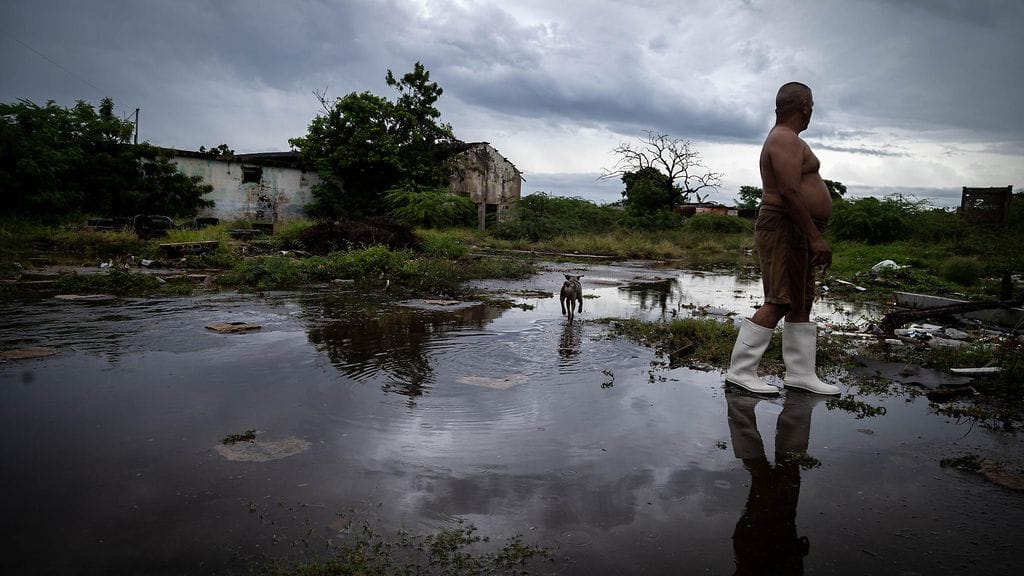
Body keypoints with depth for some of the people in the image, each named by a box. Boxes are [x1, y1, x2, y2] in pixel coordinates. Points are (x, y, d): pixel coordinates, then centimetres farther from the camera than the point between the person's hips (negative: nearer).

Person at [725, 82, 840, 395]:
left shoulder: (784, 140, 21)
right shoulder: (786, 140, -12)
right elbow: (790, 192, -23)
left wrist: (812, 236, 23)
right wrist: (816, 237, -23)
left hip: (796, 234, 11)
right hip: (785, 230, -11)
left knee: (801, 304, 11)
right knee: (778, 304, -10)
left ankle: (801, 373, 17)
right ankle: (740, 370, -6)